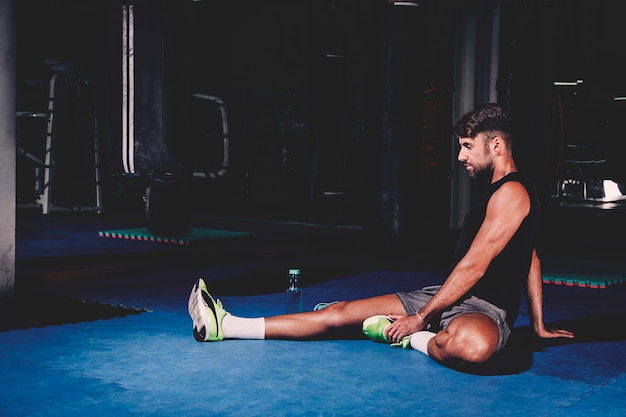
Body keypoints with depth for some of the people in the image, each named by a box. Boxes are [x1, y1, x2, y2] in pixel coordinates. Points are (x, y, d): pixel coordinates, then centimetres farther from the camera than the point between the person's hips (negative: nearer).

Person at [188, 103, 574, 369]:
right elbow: (531, 258, 22)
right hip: (451, 296, 9)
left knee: (473, 345, -48)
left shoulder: (512, 191, -14)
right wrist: (538, 324, 23)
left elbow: (473, 266, -18)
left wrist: (420, 318, -14)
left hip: (485, 309, -9)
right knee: (342, 311, 0)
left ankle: (411, 338, -18)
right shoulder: (499, 190, 17)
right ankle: (225, 326, -1)